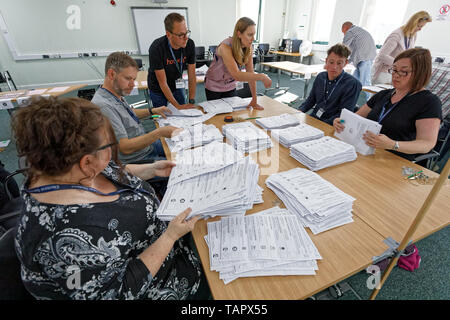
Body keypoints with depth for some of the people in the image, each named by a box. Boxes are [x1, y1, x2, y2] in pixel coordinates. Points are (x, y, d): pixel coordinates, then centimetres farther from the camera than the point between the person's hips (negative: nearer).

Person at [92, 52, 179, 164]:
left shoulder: (117, 95, 4)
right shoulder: (103, 105, -26)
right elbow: (125, 148, -29)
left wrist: (152, 111, 14)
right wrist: (159, 132, -31)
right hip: (135, 160, -10)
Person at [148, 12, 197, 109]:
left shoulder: (190, 44, -18)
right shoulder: (156, 48, -29)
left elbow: (192, 76, -14)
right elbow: (163, 83, -25)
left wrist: (192, 102, -19)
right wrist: (177, 106, -27)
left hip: (177, 86, 3)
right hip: (158, 89, -3)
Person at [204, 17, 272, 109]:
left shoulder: (249, 48, -13)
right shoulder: (225, 47, -30)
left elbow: (250, 73, -13)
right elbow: (237, 75, -41)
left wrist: (254, 100, -18)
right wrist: (262, 77, -41)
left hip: (231, 86, 4)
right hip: (214, 86, -4)